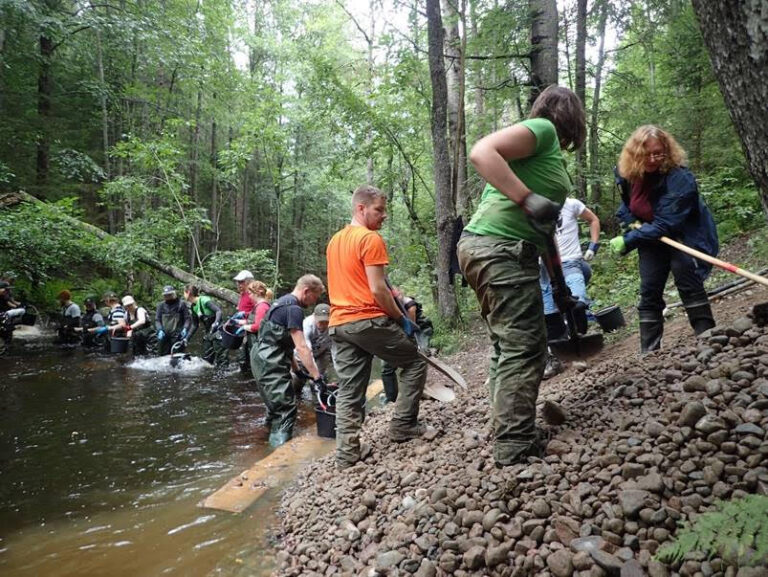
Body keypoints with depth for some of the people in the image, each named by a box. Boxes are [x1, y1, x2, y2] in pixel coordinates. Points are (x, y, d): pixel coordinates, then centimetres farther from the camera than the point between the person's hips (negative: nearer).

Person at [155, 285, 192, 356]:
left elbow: (188, 318, 2)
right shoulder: (161, 305, 14)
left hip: (177, 336, -3)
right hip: (164, 336, 3)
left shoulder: (181, 304, 4)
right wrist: (160, 330, -7)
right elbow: (157, 319, 11)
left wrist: (185, 329, -15)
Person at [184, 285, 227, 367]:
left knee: (221, 356, -8)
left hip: (218, 331, -9)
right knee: (206, 358, 12)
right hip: (207, 333, 9)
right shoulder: (193, 307, 9)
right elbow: (195, 325, 17)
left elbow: (218, 310, -22)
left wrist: (216, 323, -37)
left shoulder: (204, 300, -15)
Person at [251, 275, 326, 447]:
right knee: (286, 409, -10)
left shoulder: (283, 301, 14)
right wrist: (316, 377, -23)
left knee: (276, 404, 22)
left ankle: (274, 440, 36)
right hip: (270, 364, -11)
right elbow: (301, 347, -23)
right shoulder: (294, 309, -17)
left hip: (262, 358, 11)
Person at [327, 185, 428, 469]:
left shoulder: (334, 241, 17)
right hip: (369, 320, -8)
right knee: (416, 361, 12)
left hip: (339, 324, 8)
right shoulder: (371, 239, -10)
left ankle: (346, 453, 7)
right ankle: (402, 425, 11)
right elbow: (377, 290, -16)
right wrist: (402, 319, -6)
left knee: (349, 391, 9)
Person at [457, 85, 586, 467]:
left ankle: (509, 437, 26)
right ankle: (515, 448, -6)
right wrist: (529, 199, -26)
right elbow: (482, 152, -19)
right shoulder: (543, 129, -1)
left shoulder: (548, 150, 27)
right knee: (523, 348, -9)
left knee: (508, 348, 16)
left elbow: (545, 226, 27)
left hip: (486, 249, 10)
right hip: (501, 248, -10)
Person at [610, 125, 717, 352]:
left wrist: (628, 240, -32)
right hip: (651, 237, 5)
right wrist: (630, 221, -6)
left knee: (687, 282, -21)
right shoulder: (627, 173, -11)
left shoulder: (679, 178, -30)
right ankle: (649, 352, 3)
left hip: (684, 234, -5)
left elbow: (666, 225, -33)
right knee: (649, 292, 0)